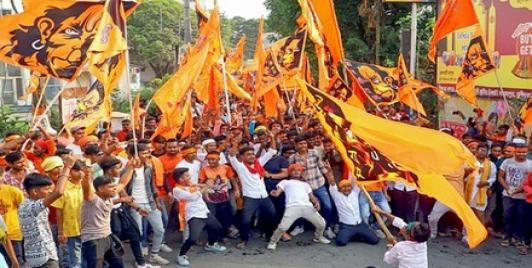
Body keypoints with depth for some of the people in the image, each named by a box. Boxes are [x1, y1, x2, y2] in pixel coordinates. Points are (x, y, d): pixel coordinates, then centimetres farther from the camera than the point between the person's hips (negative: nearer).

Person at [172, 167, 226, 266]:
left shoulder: (191, 184, 11)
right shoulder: (177, 190, -13)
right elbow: (193, 196, -20)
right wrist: (202, 189, -8)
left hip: (205, 213, 8)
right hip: (194, 217, -8)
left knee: (219, 229, 25)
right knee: (193, 239, -26)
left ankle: (210, 245, 52)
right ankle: (181, 256, 0)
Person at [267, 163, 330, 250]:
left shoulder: (305, 184, 36)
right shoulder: (285, 182, 25)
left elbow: (312, 196, 26)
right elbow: (277, 193, 11)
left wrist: (317, 202, 3)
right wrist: (273, 193, -15)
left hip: (308, 207, 4)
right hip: (292, 207, -4)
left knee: (321, 224, 5)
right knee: (283, 226, -22)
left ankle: (318, 237, 37)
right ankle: (273, 241, 4)